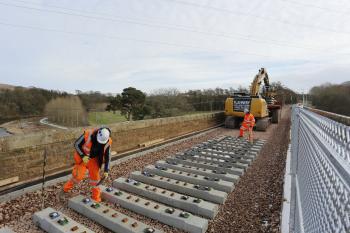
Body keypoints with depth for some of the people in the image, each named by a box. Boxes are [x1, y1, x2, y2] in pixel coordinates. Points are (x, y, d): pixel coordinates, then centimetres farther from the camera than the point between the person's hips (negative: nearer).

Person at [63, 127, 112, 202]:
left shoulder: (107, 142, -23)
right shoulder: (87, 135, -32)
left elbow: (107, 156, -11)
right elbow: (76, 144, -16)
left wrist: (106, 170, -14)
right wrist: (83, 156, -26)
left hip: (94, 159, 2)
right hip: (83, 158, -2)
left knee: (95, 177, 1)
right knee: (78, 176, -2)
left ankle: (96, 197, 19)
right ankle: (67, 187, 31)